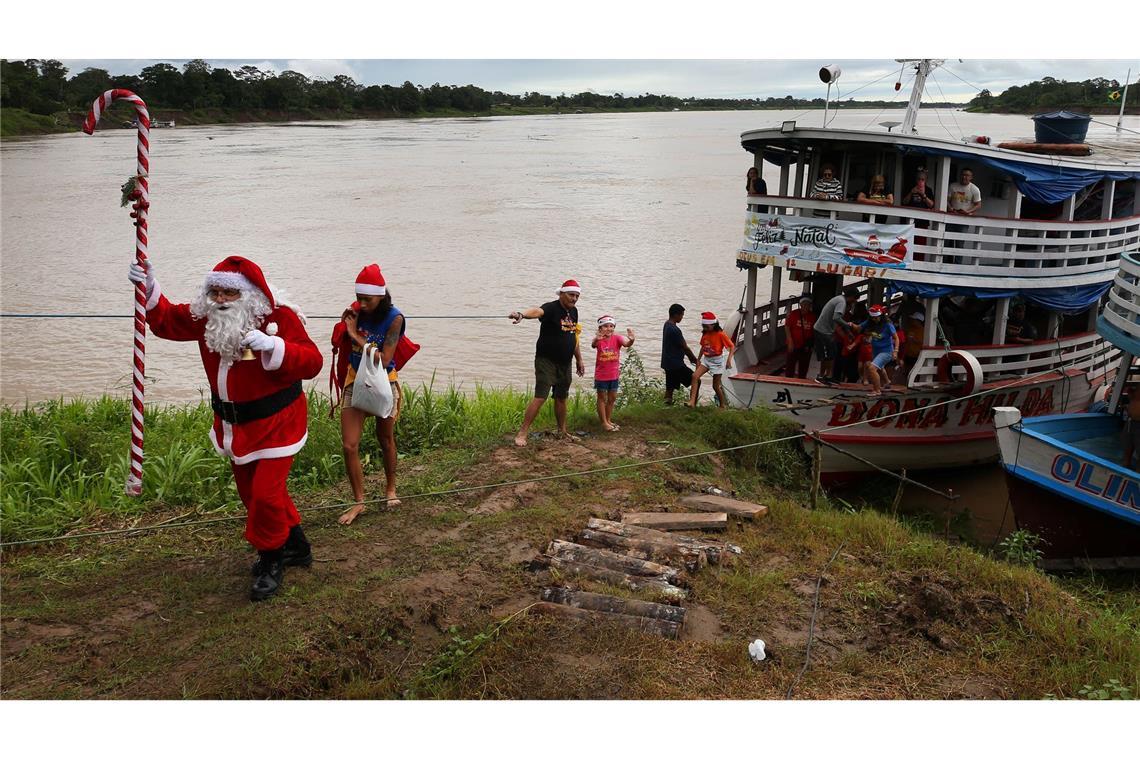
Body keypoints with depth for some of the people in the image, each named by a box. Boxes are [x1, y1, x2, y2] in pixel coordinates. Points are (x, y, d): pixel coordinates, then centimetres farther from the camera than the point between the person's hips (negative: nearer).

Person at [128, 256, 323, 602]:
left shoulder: (279, 317, -21)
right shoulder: (206, 317, -4)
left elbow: (312, 362, -26)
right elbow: (167, 321, 4)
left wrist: (274, 346, -41)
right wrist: (150, 290, -13)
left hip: (276, 422, -7)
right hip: (234, 425, 7)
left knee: (265, 493, -10)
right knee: (251, 491, 18)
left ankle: (270, 562, 14)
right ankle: (295, 546, 38)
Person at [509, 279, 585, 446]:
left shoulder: (573, 311, 8)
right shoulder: (551, 308, -15)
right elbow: (537, 311, -39)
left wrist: (579, 360, 22)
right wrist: (522, 314, -60)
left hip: (565, 363, 7)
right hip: (546, 361, -7)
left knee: (561, 397, 18)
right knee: (540, 397, -12)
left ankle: (562, 431, 33)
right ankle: (522, 434, -8)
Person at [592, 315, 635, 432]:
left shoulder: (617, 338, -9)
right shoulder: (599, 340, -15)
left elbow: (626, 343, -27)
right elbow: (593, 345, -37)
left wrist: (631, 340, -52)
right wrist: (596, 339, -61)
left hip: (614, 374, 4)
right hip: (601, 375, -4)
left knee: (612, 398, 15)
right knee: (602, 398, 7)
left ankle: (608, 420, 31)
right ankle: (604, 423, 15)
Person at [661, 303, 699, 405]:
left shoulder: (667, 325, 10)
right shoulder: (675, 330, -21)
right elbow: (684, 347, -13)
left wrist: (690, 357, 15)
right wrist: (695, 360, 0)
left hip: (668, 363, 10)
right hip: (676, 364, -10)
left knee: (670, 387, 12)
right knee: (696, 381, -2)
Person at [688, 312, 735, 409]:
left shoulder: (721, 334, -16)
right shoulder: (705, 334, 2)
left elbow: (732, 346, -13)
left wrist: (729, 360, -24)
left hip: (717, 361, -5)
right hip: (706, 359, 5)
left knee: (716, 386, 2)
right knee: (695, 376, -18)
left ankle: (723, 405, 23)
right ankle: (692, 401, -22)